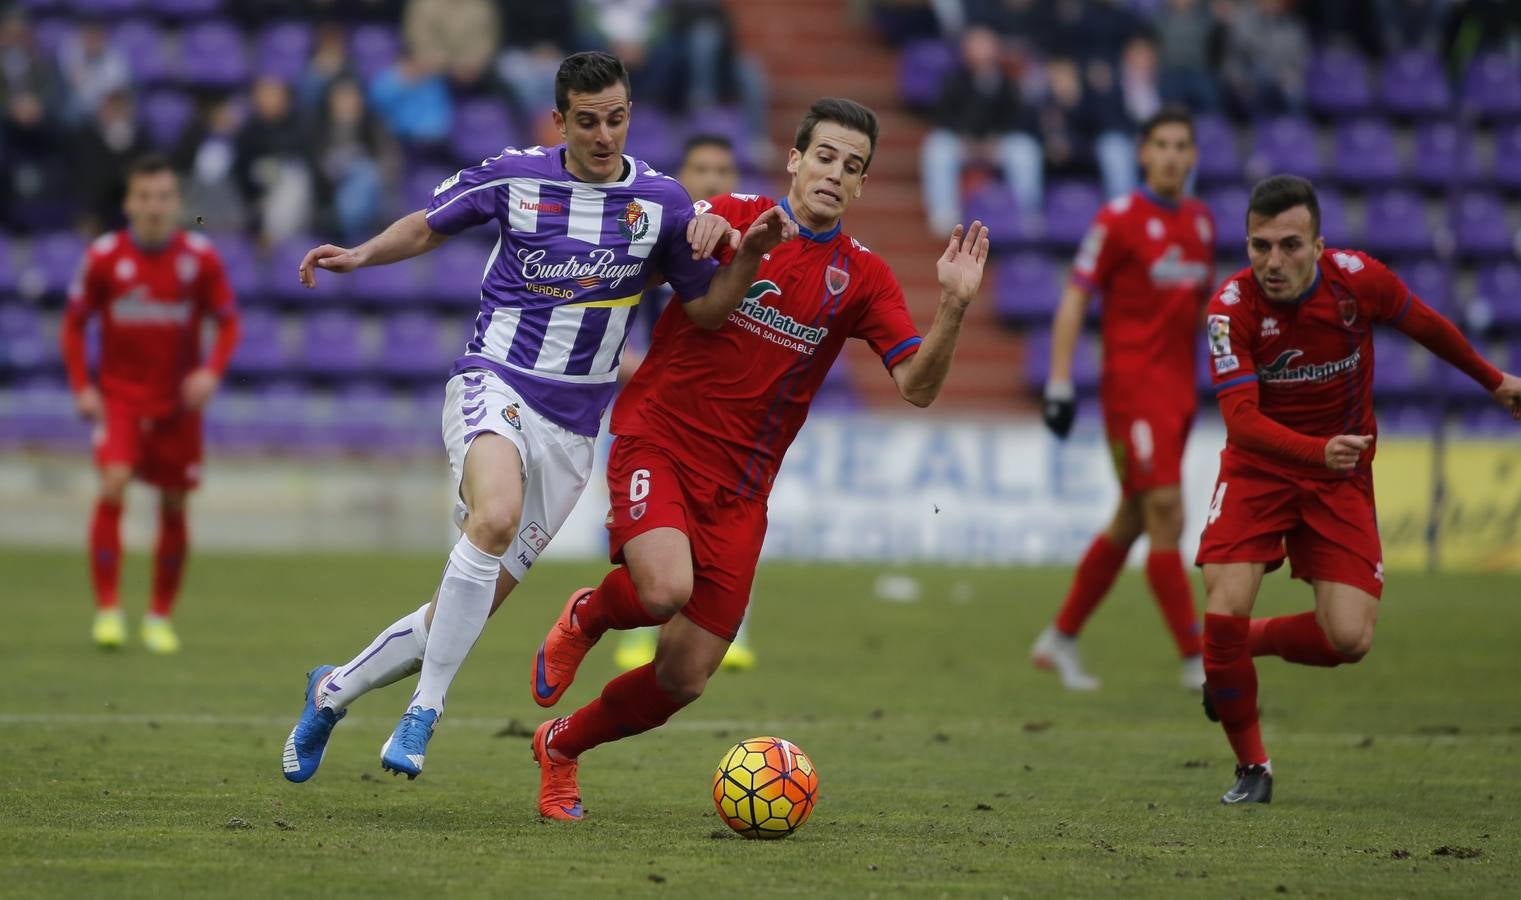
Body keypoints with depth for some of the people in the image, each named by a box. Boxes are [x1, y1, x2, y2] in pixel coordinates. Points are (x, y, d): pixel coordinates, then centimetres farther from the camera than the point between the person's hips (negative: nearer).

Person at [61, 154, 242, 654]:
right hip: (119, 396, -1)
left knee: (174, 506, 4)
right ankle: (108, 610, -16)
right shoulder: (103, 256, -7)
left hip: (178, 401, 1)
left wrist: (212, 370, -15)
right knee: (113, 486, -21)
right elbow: (73, 325, 3)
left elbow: (228, 322, 3)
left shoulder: (200, 257, -6)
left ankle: (160, 618, 19)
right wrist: (82, 387, -8)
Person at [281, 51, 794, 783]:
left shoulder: (661, 201, 1)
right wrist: (358, 256, -5)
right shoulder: (515, 176, -3)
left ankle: (334, 691, 27)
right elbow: (427, 226, 13)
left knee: (467, 610, 2)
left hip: (571, 428, 3)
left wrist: (750, 254, -11)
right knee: (497, 513, -36)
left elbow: (705, 309, 8)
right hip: (492, 386, -3)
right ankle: (423, 713, -27)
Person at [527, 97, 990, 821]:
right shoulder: (732, 217, -2)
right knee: (665, 589, -32)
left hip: (737, 489, 3)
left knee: (683, 681, 1)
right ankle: (586, 617, 5)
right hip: (657, 442, -3)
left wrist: (953, 305, -21)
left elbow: (917, 386, -4)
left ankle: (561, 746, 29)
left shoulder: (862, 279, 4)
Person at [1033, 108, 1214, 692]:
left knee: (1131, 523, 11)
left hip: (1179, 389, 7)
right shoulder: (1120, 219, -7)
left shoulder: (1201, 221, 13)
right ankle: (1195, 660, -9)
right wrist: (1059, 384, -13)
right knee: (1166, 515, -12)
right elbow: (1075, 299, -7)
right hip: (1133, 384, -7)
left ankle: (1059, 640, 23)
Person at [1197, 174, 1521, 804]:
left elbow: (1427, 327, 5)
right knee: (1224, 609, -19)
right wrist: (1318, 451, -46)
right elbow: (1240, 418, -29)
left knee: (1349, 639, -11)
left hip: (1341, 476, 2)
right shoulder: (1233, 305, -21)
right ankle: (1251, 768, 1)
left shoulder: (1358, 278, -16)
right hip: (1260, 464, -2)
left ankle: (1251, 640, 21)